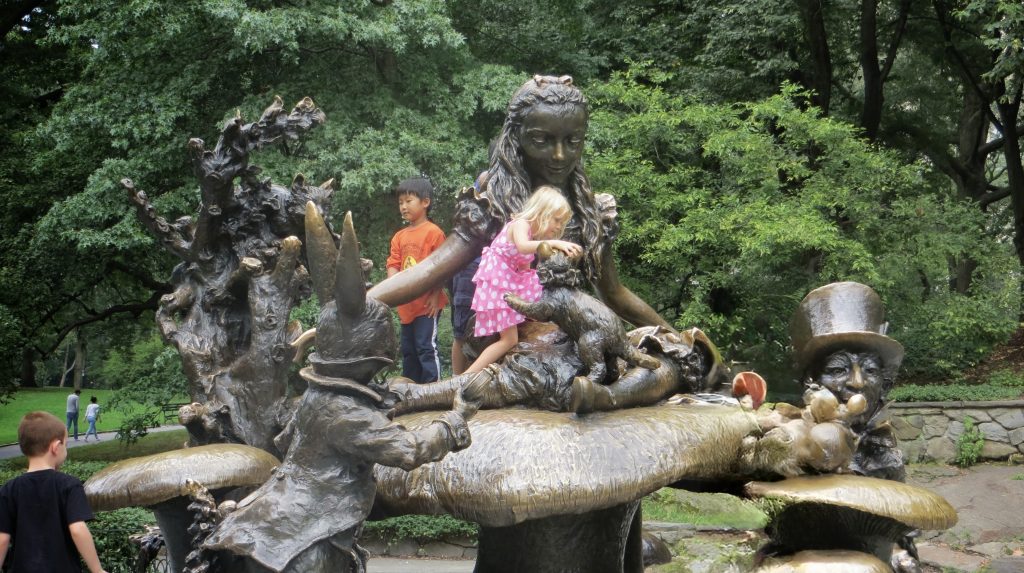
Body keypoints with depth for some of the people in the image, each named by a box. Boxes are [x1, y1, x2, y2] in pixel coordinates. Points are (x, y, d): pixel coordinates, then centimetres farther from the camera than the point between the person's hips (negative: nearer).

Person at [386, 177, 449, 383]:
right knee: (408, 350, 16)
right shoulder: (400, 237, 12)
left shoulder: (433, 232, -9)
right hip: (406, 304, 8)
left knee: (427, 347, -8)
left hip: (426, 303, -8)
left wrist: (435, 296, -14)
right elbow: (393, 264, 9)